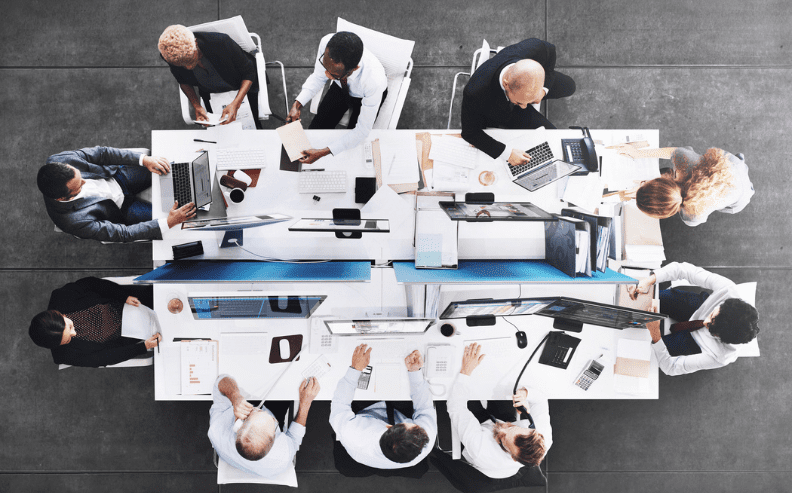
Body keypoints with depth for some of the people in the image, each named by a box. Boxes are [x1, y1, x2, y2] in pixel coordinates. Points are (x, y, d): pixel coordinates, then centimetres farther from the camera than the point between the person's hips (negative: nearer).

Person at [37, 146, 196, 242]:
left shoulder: (57, 161, -26)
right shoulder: (75, 221, -37)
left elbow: (101, 153, -14)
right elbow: (123, 233, -30)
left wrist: (144, 159, -25)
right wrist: (168, 222, -37)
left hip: (117, 176, 4)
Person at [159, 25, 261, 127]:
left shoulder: (220, 43, -38)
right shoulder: (170, 54, -26)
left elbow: (249, 73, -24)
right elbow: (183, 81, -4)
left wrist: (235, 104, -37)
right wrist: (196, 106, -20)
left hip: (242, 88, -2)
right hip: (210, 92, 3)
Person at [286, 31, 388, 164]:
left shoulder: (374, 81, -46)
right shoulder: (326, 44, -36)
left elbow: (362, 131, -33)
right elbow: (318, 77, -12)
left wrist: (323, 152, -37)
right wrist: (298, 104, -26)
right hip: (342, 87, 3)